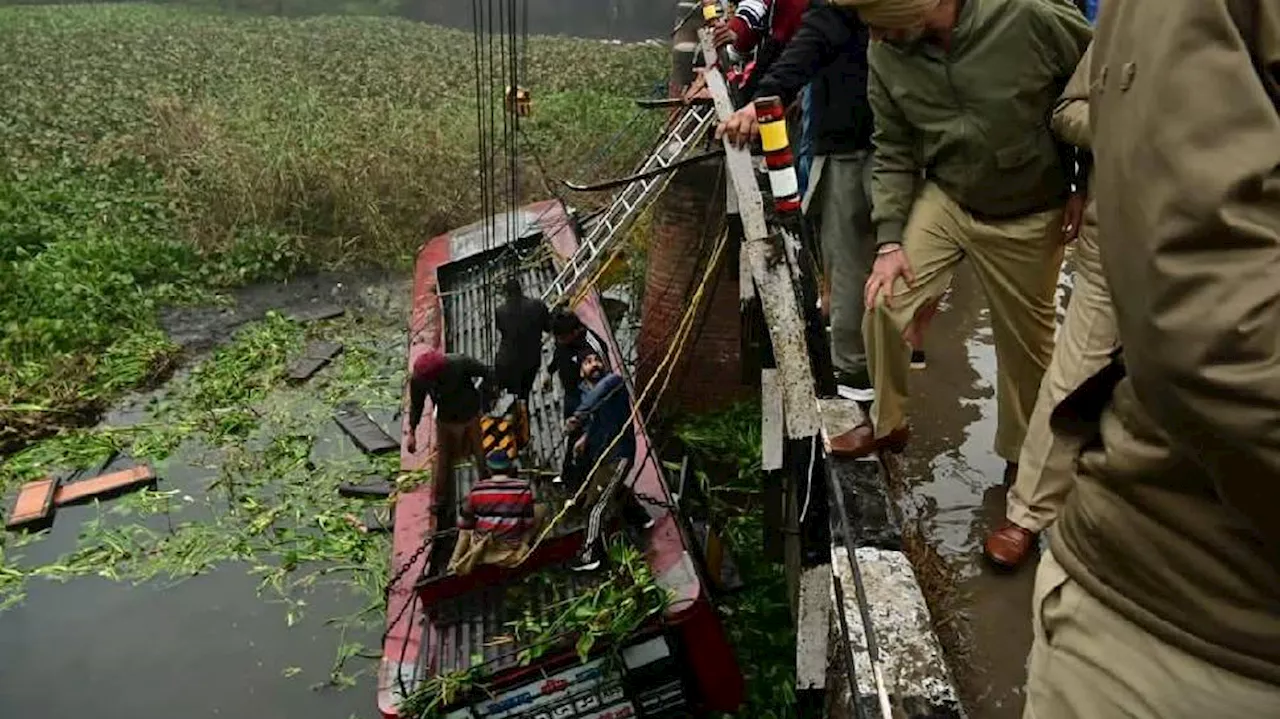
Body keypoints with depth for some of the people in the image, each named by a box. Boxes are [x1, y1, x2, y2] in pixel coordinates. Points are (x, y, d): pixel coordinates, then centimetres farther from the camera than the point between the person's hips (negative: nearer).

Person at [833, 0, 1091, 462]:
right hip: (943, 199, 2)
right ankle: (886, 424, 13)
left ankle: (1021, 455, 36)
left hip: (1028, 217, -2)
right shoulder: (886, 54, -13)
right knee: (883, 303, -13)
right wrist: (889, 240, -12)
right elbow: (893, 152, -4)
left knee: (1026, 343, 10)